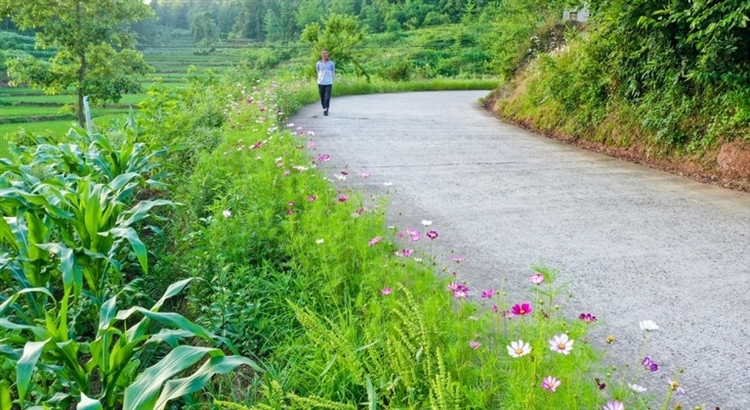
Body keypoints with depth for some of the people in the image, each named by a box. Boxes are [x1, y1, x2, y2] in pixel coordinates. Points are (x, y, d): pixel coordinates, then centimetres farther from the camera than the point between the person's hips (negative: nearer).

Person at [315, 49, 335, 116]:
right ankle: (324, 109, 29)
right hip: (321, 83, 2)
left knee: (327, 97, -12)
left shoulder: (331, 63, -2)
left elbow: (333, 73, 11)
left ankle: (326, 110, -15)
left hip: (328, 83, -2)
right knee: (322, 97, 9)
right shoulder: (318, 63, 0)